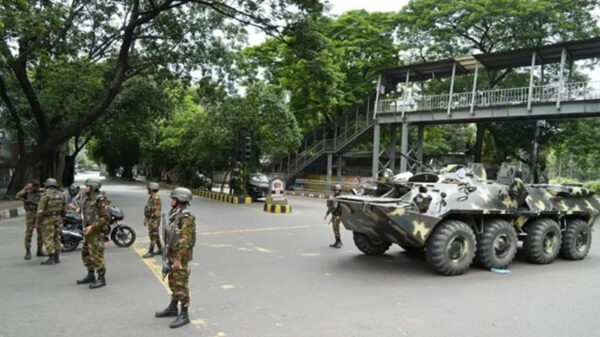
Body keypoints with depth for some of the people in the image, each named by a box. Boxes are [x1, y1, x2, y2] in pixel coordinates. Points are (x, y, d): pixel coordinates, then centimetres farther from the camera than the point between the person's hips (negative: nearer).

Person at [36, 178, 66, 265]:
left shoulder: (46, 194, -13)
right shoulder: (61, 194, 6)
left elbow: (41, 209, -14)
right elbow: (64, 209, 11)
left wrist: (37, 221, -7)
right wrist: (61, 217, 23)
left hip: (47, 219, -6)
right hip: (57, 218, 6)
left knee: (48, 238, -4)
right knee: (56, 237, 12)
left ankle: (51, 258, -7)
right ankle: (56, 257, 15)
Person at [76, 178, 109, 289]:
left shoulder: (100, 199, -15)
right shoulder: (88, 198, 13)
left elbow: (104, 217, -20)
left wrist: (92, 227, -23)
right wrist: (86, 227, 16)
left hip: (96, 232, -10)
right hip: (88, 231, 10)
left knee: (96, 256, -8)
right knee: (86, 254, 16)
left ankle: (101, 279, -1)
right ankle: (90, 276, 28)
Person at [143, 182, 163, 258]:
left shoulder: (156, 198, -20)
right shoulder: (151, 198, 11)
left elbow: (157, 212, -23)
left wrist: (155, 223, -23)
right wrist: (145, 219, 21)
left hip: (154, 220, -10)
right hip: (149, 219, 10)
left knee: (153, 236, -2)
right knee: (156, 235, 15)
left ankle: (150, 252, 5)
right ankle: (160, 249, 24)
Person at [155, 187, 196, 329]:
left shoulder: (186, 218, -23)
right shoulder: (175, 214, 8)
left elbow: (185, 241, -24)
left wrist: (178, 259, -23)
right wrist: (170, 255, 20)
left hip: (180, 256, -9)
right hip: (173, 254, 9)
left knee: (180, 285, -3)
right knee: (173, 282, 19)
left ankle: (184, 315, 7)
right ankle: (172, 308, 34)